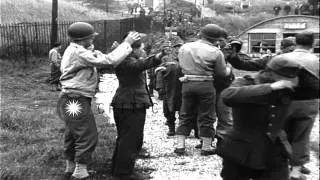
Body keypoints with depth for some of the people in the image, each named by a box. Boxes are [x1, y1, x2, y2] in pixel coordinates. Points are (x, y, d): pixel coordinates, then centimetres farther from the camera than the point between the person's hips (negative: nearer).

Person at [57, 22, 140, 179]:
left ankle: (70, 167, 36)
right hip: (76, 101, -11)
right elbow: (109, 61, -24)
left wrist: (95, 53, 1)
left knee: (72, 134, 21)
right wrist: (127, 43, -17)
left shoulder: (72, 50, 14)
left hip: (69, 100, 11)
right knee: (87, 137, -2)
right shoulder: (80, 53, -19)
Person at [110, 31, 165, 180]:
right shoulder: (127, 61, -15)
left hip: (124, 104, 11)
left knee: (124, 138, 18)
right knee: (131, 139, -6)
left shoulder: (129, 59, 18)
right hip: (132, 104, -11)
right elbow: (137, 66, -38)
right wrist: (155, 59, -49)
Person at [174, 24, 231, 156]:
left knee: (185, 116, 15)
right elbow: (222, 73, -1)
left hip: (187, 84, 4)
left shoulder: (184, 47, 5)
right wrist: (229, 69, 20)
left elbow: (181, 65, 11)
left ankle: (180, 146, 15)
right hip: (205, 85, -4)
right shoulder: (215, 52, -8)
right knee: (206, 117, 9)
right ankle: (206, 148, 16)